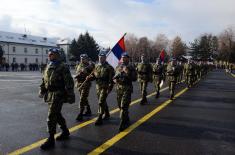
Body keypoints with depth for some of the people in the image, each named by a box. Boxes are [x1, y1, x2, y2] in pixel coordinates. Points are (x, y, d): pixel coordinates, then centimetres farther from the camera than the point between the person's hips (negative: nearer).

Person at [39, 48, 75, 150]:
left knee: (52, 116, -8)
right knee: (57, 114, 18)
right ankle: (65, 132, 37)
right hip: (50, 95, 8)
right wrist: (42, 90, 17)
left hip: (58, 95, -8)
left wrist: (70, 95, -16)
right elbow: (44, 80, 22)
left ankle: (51, 140, 3)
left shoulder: (62, 67, -11)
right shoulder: (48, 67, 13)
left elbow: (69, 82, -14)